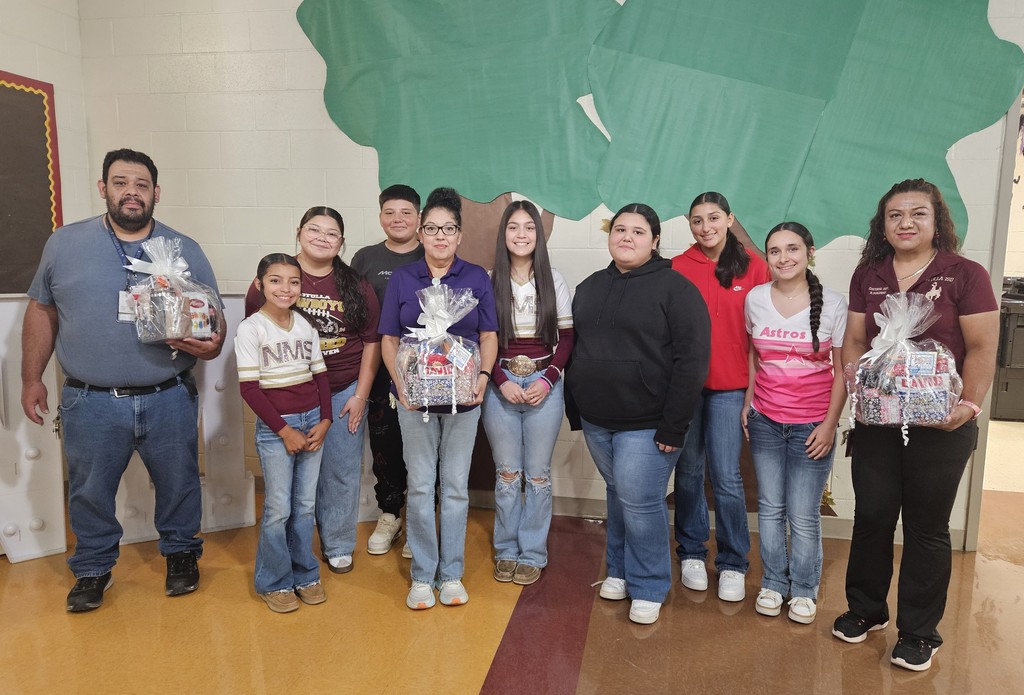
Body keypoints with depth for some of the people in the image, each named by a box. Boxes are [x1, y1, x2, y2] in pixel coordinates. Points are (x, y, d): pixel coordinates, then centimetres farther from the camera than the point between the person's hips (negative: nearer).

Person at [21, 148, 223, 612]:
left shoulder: (186, 251, 1)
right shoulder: (64, 244, 2)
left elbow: (214, 319, 5)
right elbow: (41, 312, 10)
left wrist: (210, 346, -17)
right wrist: (31, 379, 10)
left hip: (169, 400, 0)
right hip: (90, 404, 0)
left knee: (178, 486, 14)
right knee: (90, 493, 14)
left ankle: (181, 553, 38)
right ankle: (93, 569, 37)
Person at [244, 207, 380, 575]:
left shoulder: (356, 286, 1)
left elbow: (372, 342, 3)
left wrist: (360, 395, -1)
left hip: (345, 394, 1)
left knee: (342, 473, 9)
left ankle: (338, 546, 28)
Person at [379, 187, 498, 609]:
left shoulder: (476, 278, 4)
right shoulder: (401, 279, 3)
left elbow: (489, 336, 5)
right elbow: (389, 340, 3)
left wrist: (483, 376, -10)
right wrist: (401, 383, -10)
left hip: (463, 396, 0)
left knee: (456, 486, 9)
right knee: (420, 485, 7)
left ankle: (451, 574, 22)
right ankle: (422, 575, 21)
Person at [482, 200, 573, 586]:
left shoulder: (554, 281, 2)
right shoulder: (489, 282, 1)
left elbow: (566, 337, 3)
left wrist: (547, 379, -10)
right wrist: (501, 381, -10)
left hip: (544, 385, 0)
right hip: (500, 386, 0)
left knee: (538, 473, 7)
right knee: (506, 472, 9)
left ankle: (533, 554, 22)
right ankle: (506, 551, 25)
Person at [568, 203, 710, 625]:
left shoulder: (674, 287, -9)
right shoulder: (590, 287, 10)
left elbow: (691, 360, -14)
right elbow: (575, 349, 16)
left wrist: (673, 427, -17)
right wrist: (576, 410, 13)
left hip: (647, 425, -5)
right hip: (596, 422, 6)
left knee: (640, 503, -3)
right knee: (618, 496, 18)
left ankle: (648, 589, 17)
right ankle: (619, 570, 35)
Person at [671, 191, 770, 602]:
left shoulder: (753, 267, 0)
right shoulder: (677, 268, 0)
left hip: (730, 386, -1)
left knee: (726, 477, 0)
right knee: (689, 470, 12)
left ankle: (733, 564, 18)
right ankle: (691, 553, 29)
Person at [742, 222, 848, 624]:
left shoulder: (832, 304, -6)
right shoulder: (755, 299, 1)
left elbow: (842, 370, -2)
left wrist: (830, 424, -6)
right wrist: (747, 403, 8)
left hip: (812, 424, -2)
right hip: (765, 421, 3)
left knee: (803, 515, 2)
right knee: (770, 507, 10)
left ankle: (804, 591, 22)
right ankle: (773, 583, 27)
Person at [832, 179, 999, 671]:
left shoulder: (965, 275, -5)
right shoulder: (868, 275, 6)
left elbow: (982, 349, -7)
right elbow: (854, 343, 7)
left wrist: (969, 405, -15)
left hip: (939, 425, -3)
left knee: (926, 527, 8)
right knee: (871, 516, 11)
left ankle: (918, 631, 24)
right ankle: (865, 610, 30)